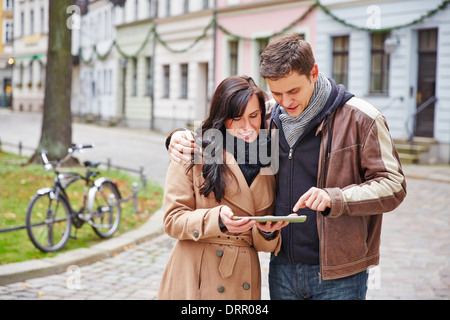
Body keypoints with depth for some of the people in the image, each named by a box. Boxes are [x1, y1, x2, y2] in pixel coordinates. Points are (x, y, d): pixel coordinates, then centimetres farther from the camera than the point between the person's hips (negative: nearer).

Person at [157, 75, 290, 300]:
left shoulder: (267, 163, 10)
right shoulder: (195, 153, -3)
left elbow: (263, 243, 13)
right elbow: (173, 220, -6)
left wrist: (268, 231, -10)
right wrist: (217, 219, -22)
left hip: (243, 283, 4)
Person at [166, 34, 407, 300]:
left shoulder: (361, 118, -9)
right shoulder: (268, 116, 5)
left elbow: (393, 186, -10)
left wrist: (334, 199, -25)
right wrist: (183, 138, 1)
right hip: (283, 268, 5)